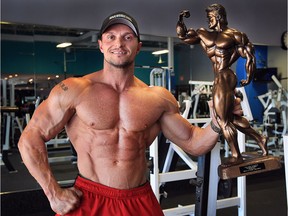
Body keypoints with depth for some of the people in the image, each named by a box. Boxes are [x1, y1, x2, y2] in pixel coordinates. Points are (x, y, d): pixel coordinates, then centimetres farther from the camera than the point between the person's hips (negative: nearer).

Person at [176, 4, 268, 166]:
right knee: (231, 117, 15)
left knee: (223, 120, -4)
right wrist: (181, 19, 3)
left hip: (224, 78, -8)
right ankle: (260, 139, 29)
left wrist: (249, 78, -3)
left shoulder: (234, 35, -4)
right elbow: (182, 35, 18)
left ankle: (236, 156, 7)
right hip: (219, 79, 8)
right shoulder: (203, 34, 14)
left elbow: (250, 56, -2)